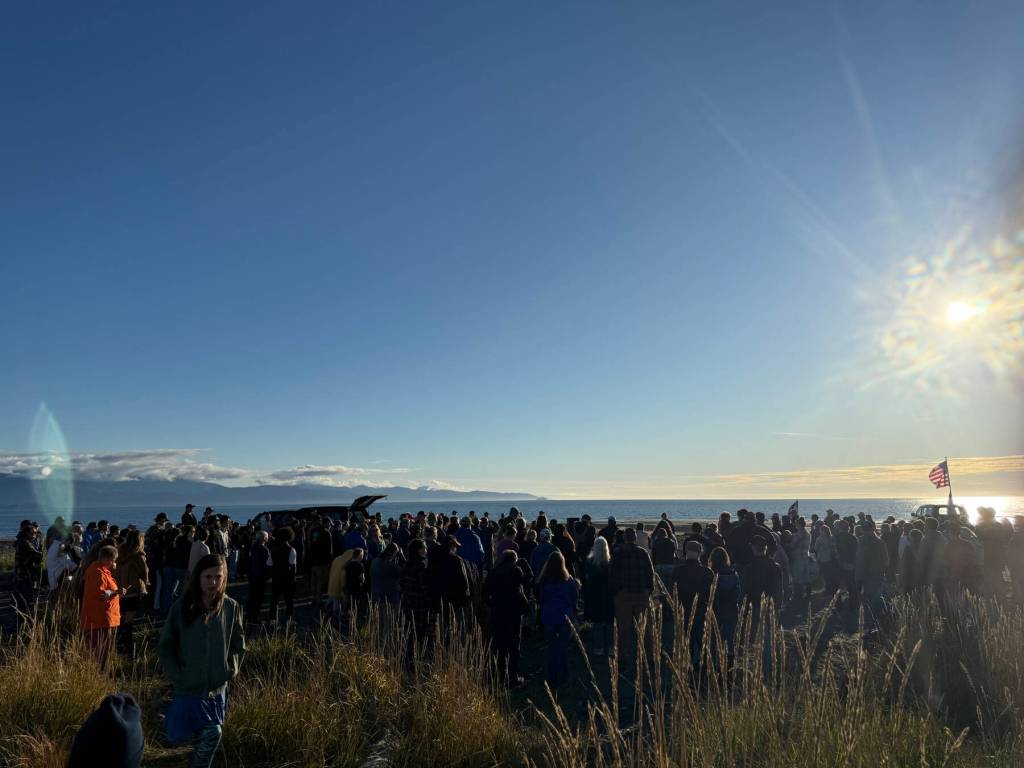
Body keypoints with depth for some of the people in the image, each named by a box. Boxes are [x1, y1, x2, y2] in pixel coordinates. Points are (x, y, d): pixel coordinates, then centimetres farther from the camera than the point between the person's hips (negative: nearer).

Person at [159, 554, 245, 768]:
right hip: (189, 686, -2)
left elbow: (239, 644, 6)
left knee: (206, 737, 12)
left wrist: (231, 670, -3)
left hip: (217, 687, 3)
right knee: (212, 734, -14)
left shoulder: (232, 608, -5)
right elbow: (166, 645, 1)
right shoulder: (181, 608, -9)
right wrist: (175, 675, -6)